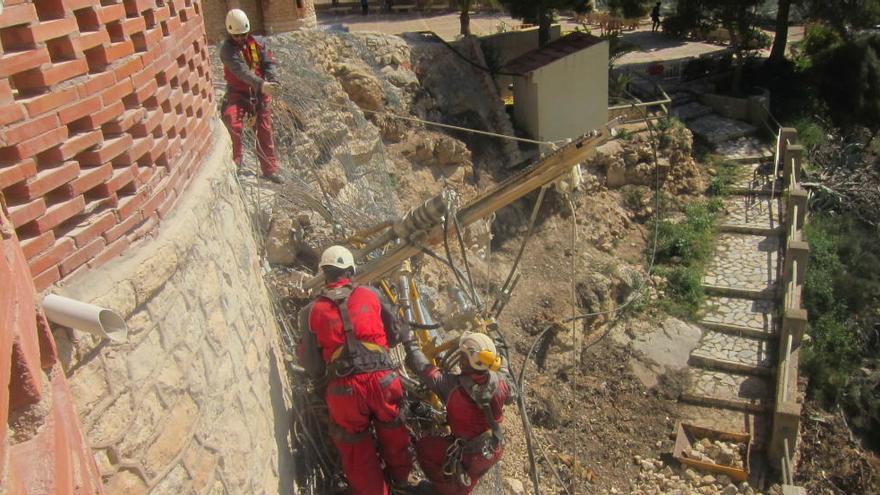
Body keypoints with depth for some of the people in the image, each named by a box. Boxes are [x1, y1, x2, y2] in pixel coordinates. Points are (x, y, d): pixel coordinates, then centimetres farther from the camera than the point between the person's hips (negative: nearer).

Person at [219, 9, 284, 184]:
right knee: (232, 124, -27)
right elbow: (241, 70, -29)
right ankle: (235, 162, -9)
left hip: (259, 92, 4)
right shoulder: (227, 49, -14)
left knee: (265, 131, 9)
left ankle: (269, 169, 22)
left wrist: (271, 82, -31)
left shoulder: (258, 43, 0)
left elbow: (269, 63, -9)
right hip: (238, 93, -4)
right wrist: (261, 85, -43)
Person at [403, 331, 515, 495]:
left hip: (470, 456, -4)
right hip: (495, 450, 4)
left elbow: (423, 368, -23)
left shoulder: (451, 385, -34)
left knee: (423, 447, 17)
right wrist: (502, 363, 11)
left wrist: (408, 342, -9)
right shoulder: (500, 382, -23)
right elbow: (510, 396, 1)